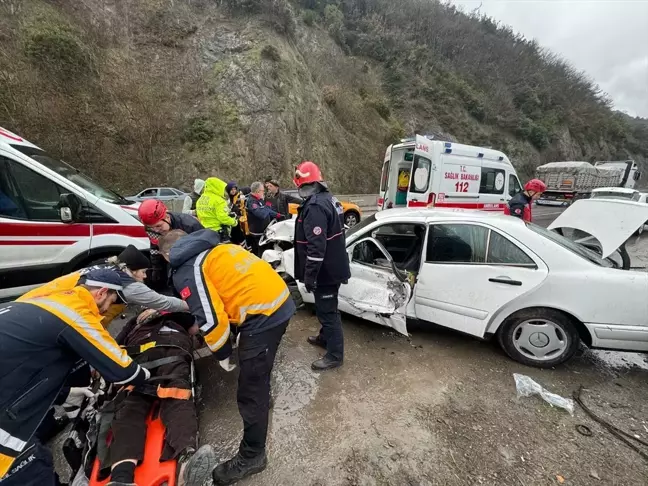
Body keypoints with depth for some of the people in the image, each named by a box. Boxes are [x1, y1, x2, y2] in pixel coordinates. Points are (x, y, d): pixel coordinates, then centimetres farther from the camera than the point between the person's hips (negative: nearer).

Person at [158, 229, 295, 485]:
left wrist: (222, 353, 6)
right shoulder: (216, 247, 21)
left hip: (263, 315, -10)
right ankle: (263, 400, 60)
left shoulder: (186, 272, -4)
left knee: (250, 392, 8)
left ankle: (251, 456, 27)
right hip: (280, 299, 10)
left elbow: (211, 318, -12)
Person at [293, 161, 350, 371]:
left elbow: (316, 246, -29)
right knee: (325, 308, 25)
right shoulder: (328, 199, 10)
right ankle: (325, 337, 44)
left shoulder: (315, 206, -23)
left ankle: (335, 355, 16)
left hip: (325, 270, -10)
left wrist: (310, 275, -21)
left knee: (327, 311, 2)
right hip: (332, 267, 10)